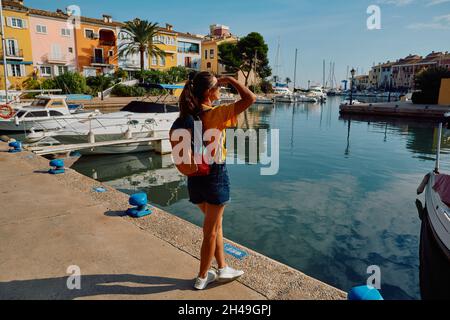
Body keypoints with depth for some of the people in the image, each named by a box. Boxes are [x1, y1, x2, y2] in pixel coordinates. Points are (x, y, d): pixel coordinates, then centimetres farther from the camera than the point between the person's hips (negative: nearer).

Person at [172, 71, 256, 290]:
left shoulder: (187, 116, 1)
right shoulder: (215, 114, -20)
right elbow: (250, 99, -22)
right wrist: (230, 80, -9)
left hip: (195, 178, 7)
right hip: (215, 176, -7)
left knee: (216, 223, 23)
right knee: (210, 231, 10)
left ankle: (222, 269, 35)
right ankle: (202, 277, 27)